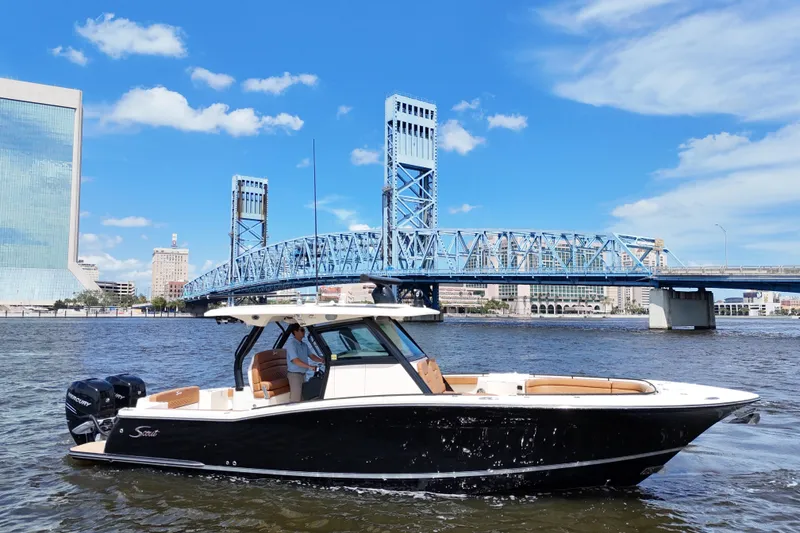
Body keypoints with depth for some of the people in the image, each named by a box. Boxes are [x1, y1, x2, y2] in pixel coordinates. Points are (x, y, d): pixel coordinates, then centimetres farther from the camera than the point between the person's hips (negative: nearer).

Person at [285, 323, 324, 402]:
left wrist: (322, 360, -4)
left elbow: (311, 355, 13)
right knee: (295, 400, -7)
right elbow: (295, 360, -25)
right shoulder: (291, 344, -17)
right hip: (294, 374, -9)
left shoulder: (304, 345, 11)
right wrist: (310, 366, -31)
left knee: (303, 398, 14)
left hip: (303, 374, 9)